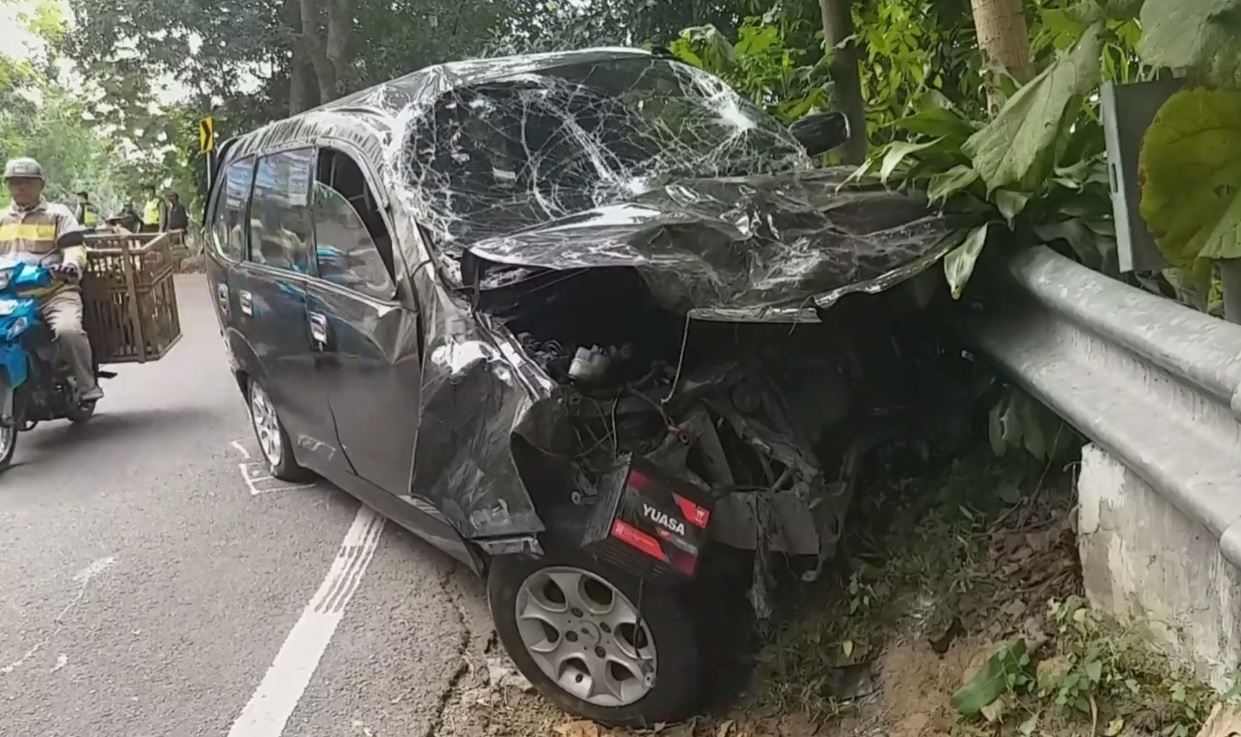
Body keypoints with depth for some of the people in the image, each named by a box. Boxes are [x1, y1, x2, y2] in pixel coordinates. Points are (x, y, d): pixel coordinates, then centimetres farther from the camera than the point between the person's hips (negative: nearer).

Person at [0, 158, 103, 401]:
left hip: (55, 292, -5)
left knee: (68, 331, -33)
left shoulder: (58, 214, 10)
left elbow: (75, 246, -2)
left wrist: (71, 265, -24)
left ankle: (87, 386, -19)